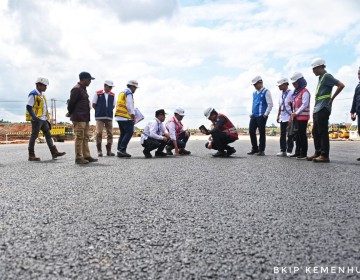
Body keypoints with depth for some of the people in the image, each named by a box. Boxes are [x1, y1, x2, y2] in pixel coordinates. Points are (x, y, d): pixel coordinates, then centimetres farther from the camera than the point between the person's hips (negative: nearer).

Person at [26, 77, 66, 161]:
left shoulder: (42, 94, 17)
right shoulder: (33, 94, -10)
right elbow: (28, 107, -16)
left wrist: (47, 117, 18)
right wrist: (34, 117, -25)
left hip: (43, 119, 9)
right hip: (36, 119, -9)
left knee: (48, 135, 7)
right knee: (34, 136, -3)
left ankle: (54, 152, 10)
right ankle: (31, 156, 4)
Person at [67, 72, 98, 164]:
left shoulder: (83, 89, 19)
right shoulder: (76, 89, -12)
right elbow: (71, 103, -13)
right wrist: (71, 114, 0)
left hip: (85, 118, 10)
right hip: (79, 118, -10)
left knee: (85, 138, 11)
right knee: (79, 138, -6)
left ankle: (86, 156, 17)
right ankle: (78, 158, 0)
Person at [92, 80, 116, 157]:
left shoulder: (112, 95, 9)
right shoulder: (98, 93, 2)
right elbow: (94, 105, 6)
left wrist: (108, 111, 6)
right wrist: (99, 111, 8)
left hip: (109, 117, 3)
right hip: (99, 117, -3)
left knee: (110, 134, 2)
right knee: (99, 133, -6)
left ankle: (109, 150, 10)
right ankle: (99, 150, 2)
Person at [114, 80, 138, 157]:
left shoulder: (122, 92, 22)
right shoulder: (129, 93, -7)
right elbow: (129, 105, -13)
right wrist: (133, 116, -9)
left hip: (118, 116, 10)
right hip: (125, 117, -10)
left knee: (123, 133, 12)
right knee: (129, 132, -8)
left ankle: (120, 150, 10)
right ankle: (122, 150, -14)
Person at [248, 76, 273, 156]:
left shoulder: (266, 92, -4)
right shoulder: (254, 93, 17)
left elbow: (270, 104, -10)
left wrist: (265, 114, -13)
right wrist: (252, 113, 16)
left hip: (261, 116, -7)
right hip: (254, 116, 7)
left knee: (261, 133, -2)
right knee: (251, 131, 4)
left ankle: (261, 150, 6)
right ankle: (254, 149, 17)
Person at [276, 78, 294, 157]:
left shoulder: (291, 93, -7)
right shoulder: (281, 94, 16)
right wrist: (278, 115, 18)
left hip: (289, 117, -8)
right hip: (282, 117, 8)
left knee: (290, 135, -3)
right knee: (282, 135, 8)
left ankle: (289, 151, 3)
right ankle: (283, 150, 14)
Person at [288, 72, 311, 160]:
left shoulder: (304, 92, -9)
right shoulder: (296, 92, 18)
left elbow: (304, 105, -17)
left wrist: (296, 113, -19)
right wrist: (293, 115, 9)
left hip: (303, 117, -8)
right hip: (296, 117, 8)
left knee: (302, 134, -6)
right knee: (297, 135, 11)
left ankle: (303, 154, 0)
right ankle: (298, 152, 19)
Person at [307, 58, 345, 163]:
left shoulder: (327, 76, -7)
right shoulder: (321, 78, 20)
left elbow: (341, 85, -16)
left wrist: (331, 99, -11)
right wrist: (315, 108, 15)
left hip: (323, 109, -9)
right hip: (317, 110, 9)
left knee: (323, 132, -8)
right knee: (315, 132, 11)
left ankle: (324, 155, -5)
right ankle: (318, 153, 18)